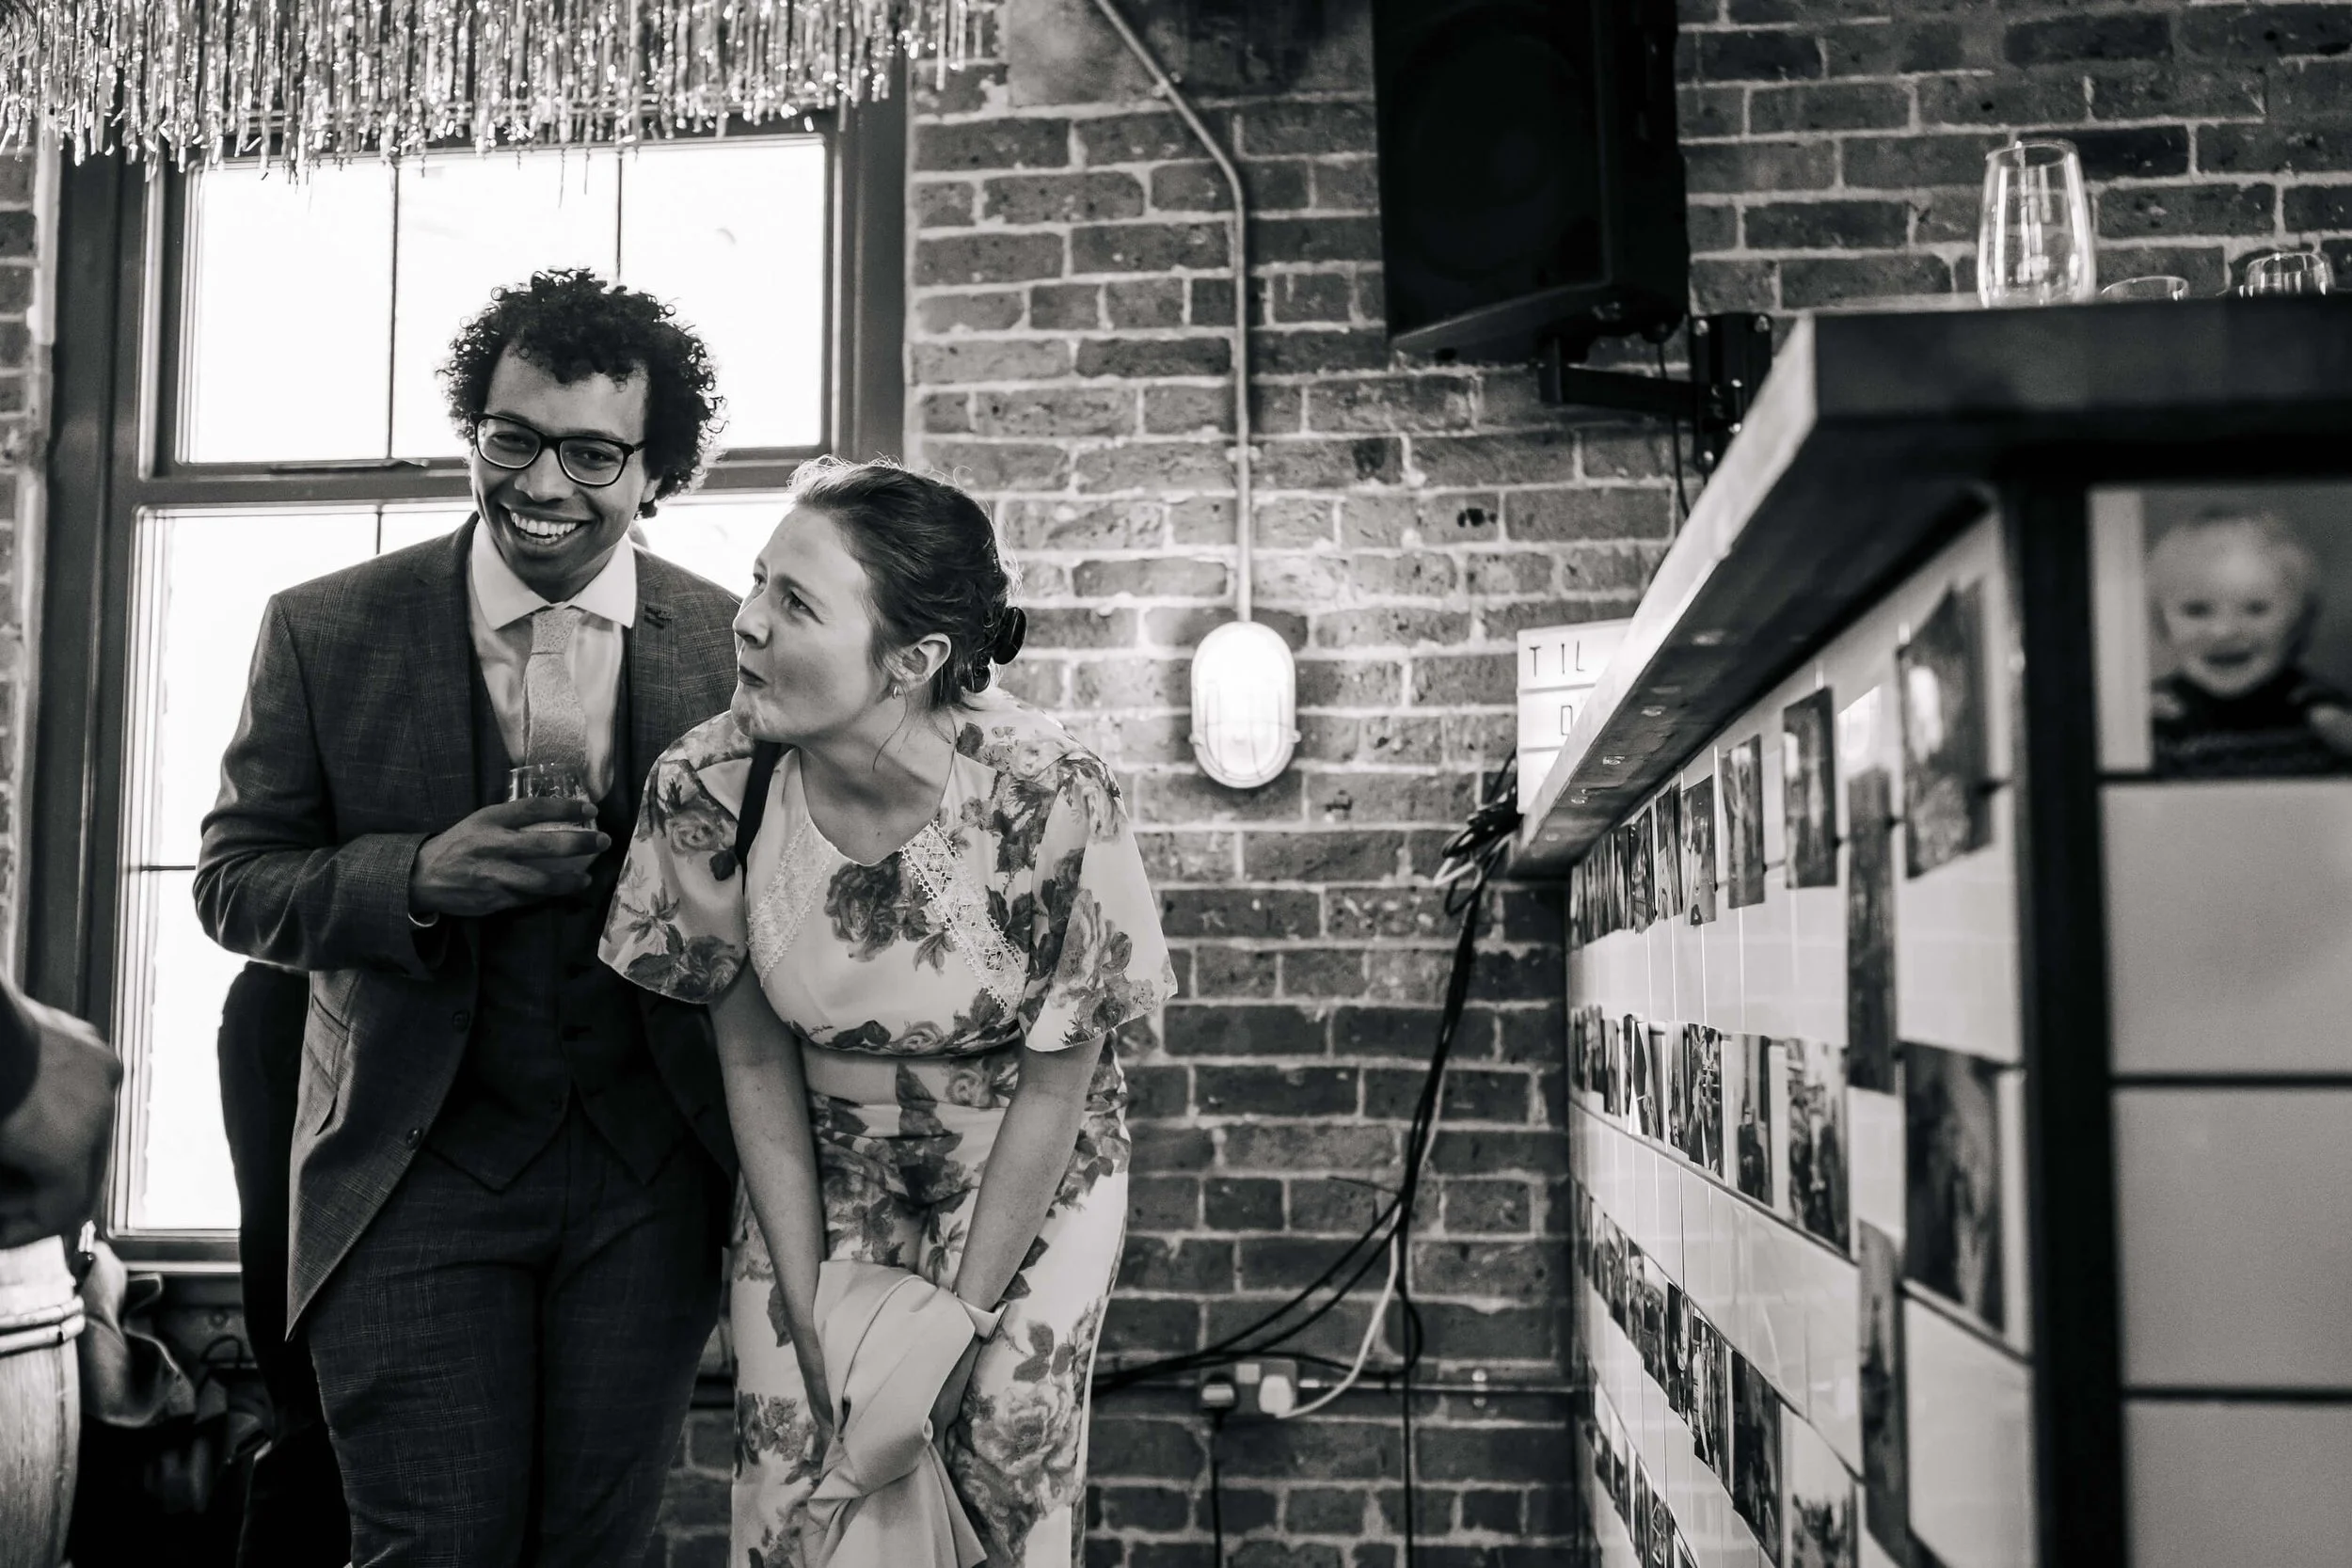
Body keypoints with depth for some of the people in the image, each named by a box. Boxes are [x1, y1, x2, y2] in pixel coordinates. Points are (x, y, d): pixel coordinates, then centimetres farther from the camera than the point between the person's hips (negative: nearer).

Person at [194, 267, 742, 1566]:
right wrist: (417, 877, -18)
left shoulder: (734, 645, -3)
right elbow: (234, 879, 1)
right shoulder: (326, 631, -3)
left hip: (651, 1177, 1)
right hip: (417, 1168, -1)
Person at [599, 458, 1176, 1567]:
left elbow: (1054, 1084, -16)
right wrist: (810, 1313, -8)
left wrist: (960, 1320, -10)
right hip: (818, 1170, 2)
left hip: (1029, 1174, -2)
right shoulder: (707, 789, -21)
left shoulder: (1048, 797, -29)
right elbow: (756, 1058, -8)